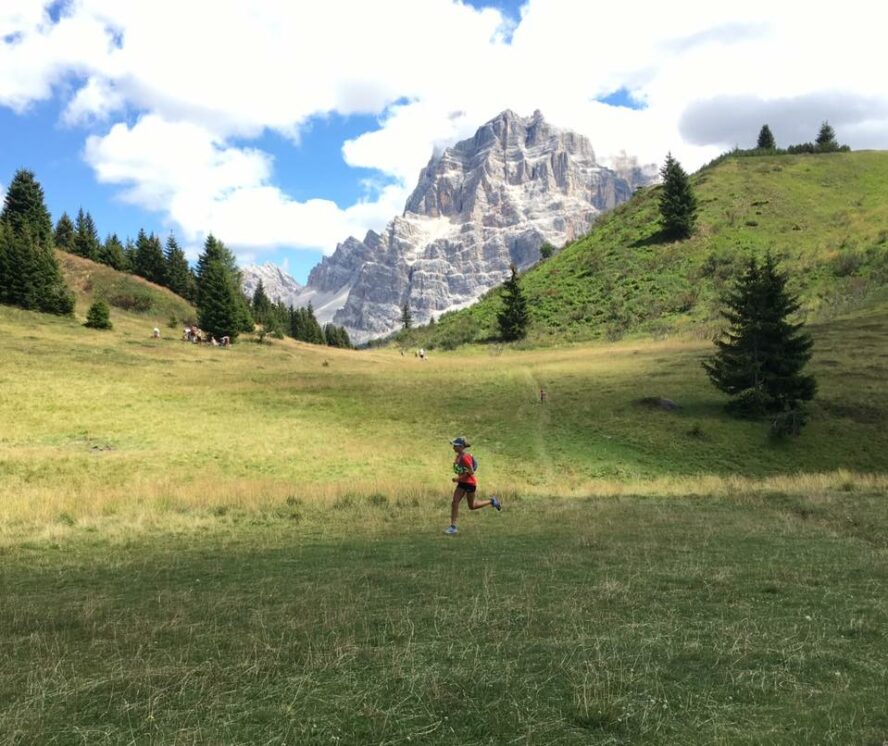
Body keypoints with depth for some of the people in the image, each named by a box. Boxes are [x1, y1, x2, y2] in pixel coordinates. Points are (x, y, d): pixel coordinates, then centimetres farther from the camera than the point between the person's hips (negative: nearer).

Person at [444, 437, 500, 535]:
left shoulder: (465, 457, -21)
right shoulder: (458, 456, 6)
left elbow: (471, 472, -23)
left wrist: (459, 478, -22)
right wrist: (459, 478, 11)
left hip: (470, 483, -9)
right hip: (462, 483, 9)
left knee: (472, 506, 6)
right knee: (454, 503, -3)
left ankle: (492, 501, 24)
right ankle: (453, 527, -2)